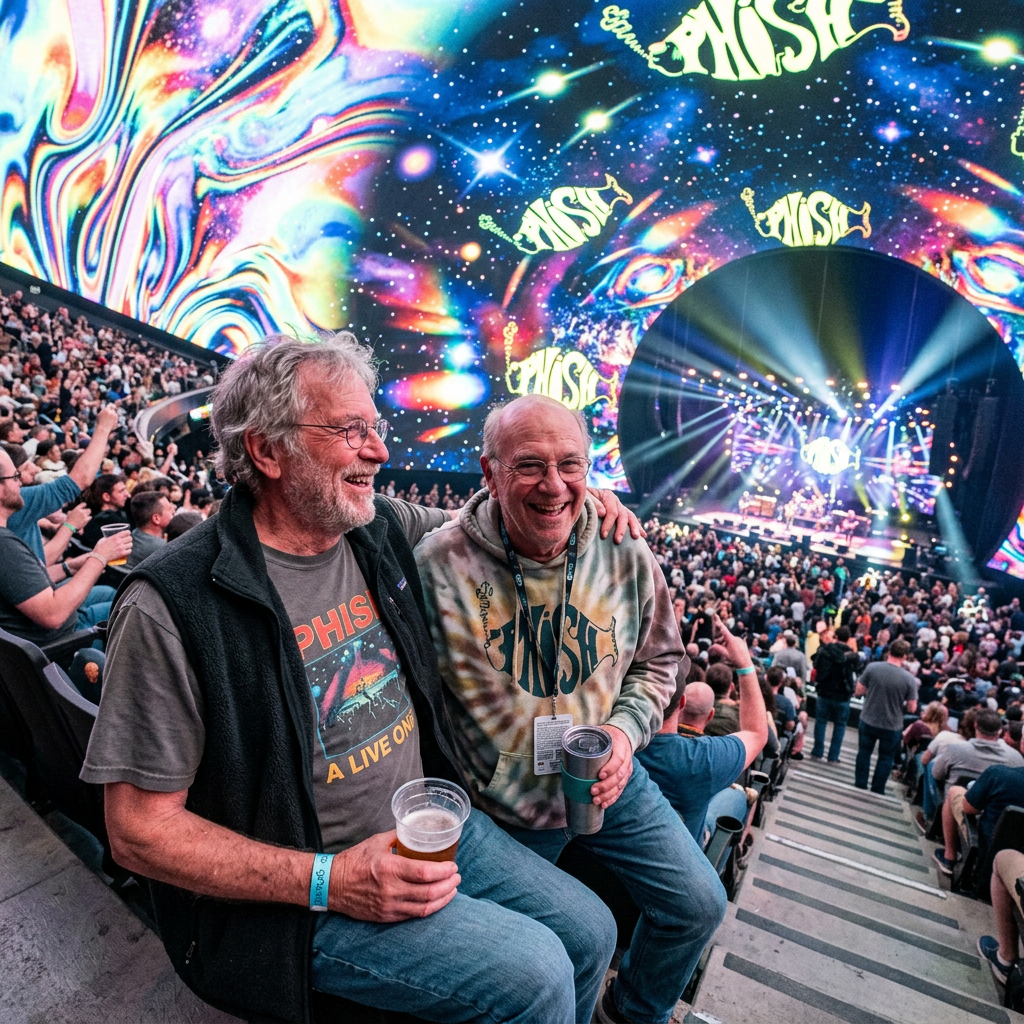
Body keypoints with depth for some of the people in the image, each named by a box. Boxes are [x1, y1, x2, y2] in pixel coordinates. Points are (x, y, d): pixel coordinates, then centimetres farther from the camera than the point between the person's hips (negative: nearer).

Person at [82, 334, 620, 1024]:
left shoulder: (382, 529, -3)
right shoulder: (171, 605, -20)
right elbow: (140, 828, -15)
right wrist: (329, 880, -22)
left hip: (433, 827, 6)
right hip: (302, 893, -5)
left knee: (591, 934, 6)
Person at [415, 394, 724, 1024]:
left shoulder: (626, 555, -12)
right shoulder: (440, 565, -24)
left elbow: (657, 659, 3)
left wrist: (626, 729, -13)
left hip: (611, 782, 3)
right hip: (502, 805, -2)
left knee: (700, 904, 12)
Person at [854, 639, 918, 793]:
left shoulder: (872, 667, -14)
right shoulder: (909, 678, -16)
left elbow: (858, 692, -6)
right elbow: (912, 708, -10)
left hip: (868, 722, 1)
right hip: (892, 726, -1)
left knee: (864, 753, 19)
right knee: (885, 758, 18)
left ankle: (860, 787, 28)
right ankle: (877, 791, 26)